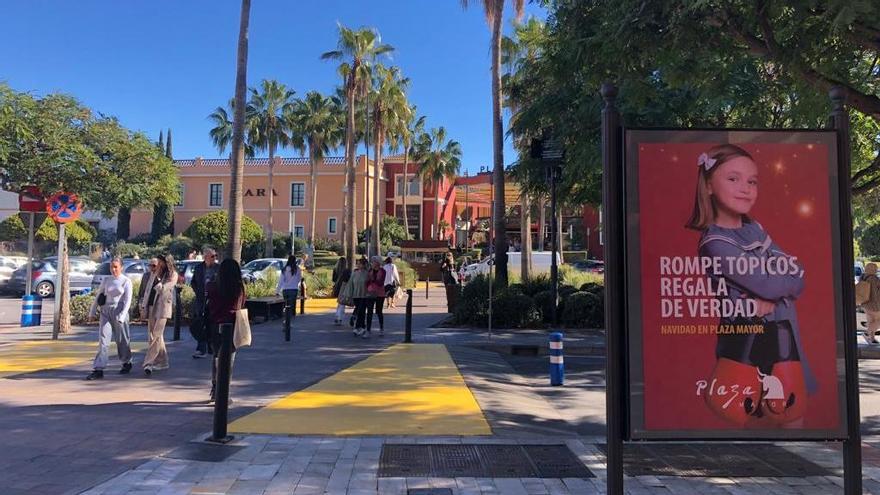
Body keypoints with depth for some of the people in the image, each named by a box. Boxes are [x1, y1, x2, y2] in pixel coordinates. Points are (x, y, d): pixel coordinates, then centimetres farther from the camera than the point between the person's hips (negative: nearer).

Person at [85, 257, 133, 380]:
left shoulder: (126, 281, -3)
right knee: (103, 339, -5)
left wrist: (122, 316, -16)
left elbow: (127, 300, -8)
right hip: (105, 311, 3)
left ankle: (126, 363, 28)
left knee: (122, 340, 7)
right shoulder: (106, 280, 8)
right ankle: (98, 369, -7)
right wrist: (92, 311, 13)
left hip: (119, 311, -3)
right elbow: (98, 296, 15)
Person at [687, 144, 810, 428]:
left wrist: (772, 297, -17)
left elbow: (796, 280, 2)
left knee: (794, 417, 16)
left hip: (783, 337, 7)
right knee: (758, 421, 6)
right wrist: (787, 273, -1)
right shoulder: (715, 243, -16)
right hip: (748, 341, -7)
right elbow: (766, 285, -20)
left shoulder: (754, 229, 8)